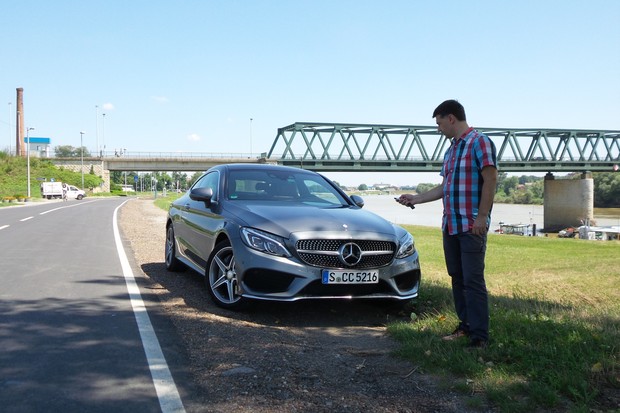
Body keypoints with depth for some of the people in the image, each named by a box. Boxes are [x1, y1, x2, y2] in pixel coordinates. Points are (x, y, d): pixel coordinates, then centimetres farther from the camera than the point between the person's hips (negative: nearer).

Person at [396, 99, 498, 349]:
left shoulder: (479, 142, -6)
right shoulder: (450, 151, 20)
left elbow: (490, 181, -13)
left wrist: (482, 216, -18)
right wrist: (415, 199, 24)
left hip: (471, 226, -8)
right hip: (449, 225, 8)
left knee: (473, 280, -9)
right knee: (457, 278, 10)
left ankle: (479, 337, -7)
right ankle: (465, 325, 19)